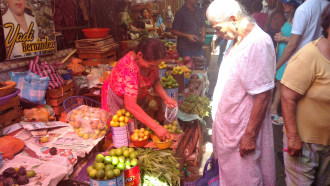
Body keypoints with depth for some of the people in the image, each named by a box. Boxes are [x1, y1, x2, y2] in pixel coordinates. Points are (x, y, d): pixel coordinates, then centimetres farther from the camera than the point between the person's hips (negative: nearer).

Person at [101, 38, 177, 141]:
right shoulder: (129, 68, -40)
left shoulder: (151, 61, -19)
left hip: (136, 98, 6)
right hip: (116, 99, -6)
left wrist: (166, 98, -20)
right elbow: (130, 105, -44)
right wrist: (156, 127, -45)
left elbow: (155, 80, -1)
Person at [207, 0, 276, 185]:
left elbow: (262, 95, -24)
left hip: (243, 129, -9)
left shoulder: (258, 43, -23)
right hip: (229, 122, 9)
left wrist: (250, 135, -20)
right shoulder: (239, 41, 7)